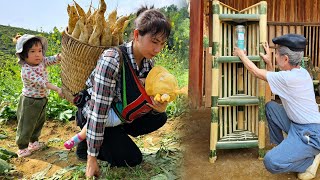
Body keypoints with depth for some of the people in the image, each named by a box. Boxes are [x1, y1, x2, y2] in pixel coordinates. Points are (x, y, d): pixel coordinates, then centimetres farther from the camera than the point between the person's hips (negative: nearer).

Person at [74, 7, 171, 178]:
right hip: (92, 117, -7)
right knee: (132, 159, -8)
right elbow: (98, 111, -31)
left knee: (159, 118, -5)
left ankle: (115, 139, 8)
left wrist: (158, 107, -26)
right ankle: (86, 144, 9)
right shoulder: (112, 60, -33)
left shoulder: (149, 63, -10)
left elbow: (147, 100, 0)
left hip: (118, 117, 7)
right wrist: (92, 158, -26)